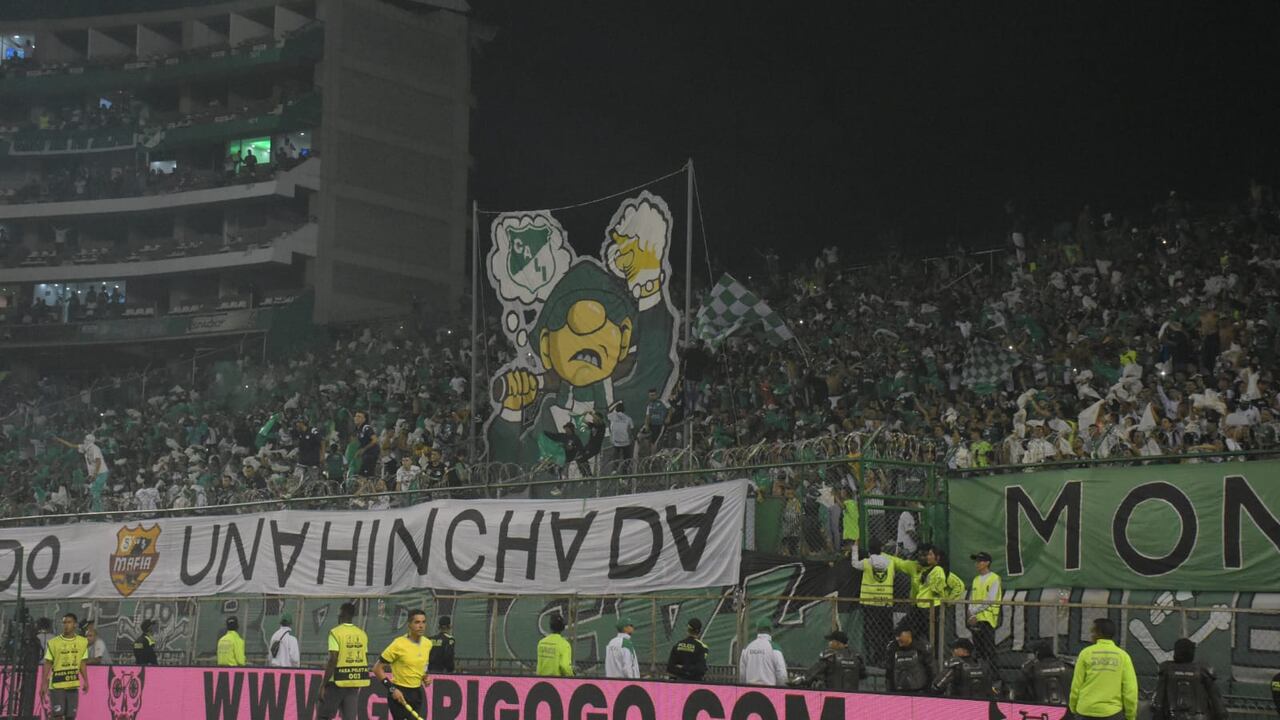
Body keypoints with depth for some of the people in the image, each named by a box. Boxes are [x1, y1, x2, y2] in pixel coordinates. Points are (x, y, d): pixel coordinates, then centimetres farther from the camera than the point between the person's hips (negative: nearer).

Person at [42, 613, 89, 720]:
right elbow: (48, 664, -2)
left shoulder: (82, 642, 5)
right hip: (57, 685, -3)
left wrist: (86, 681, 5)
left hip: (73, 685, 3)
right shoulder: (53, 642, -5)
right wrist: (44, 683, -7)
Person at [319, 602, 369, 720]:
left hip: (338, 682, -5)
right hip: (355, 683, 5)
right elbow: (365, 661, 12)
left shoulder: (336, 633, -9)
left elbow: (333, 660, -16)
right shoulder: (362, 634, 8)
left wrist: (323, 684, -12)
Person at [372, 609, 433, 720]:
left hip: (419, 692, 5)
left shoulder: (428, 643, 3)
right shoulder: (398, 644, -16)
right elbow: (377, 668, -11)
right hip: (399, 694, -5)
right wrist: (391, 689, -18)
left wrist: (425, 677, 2)